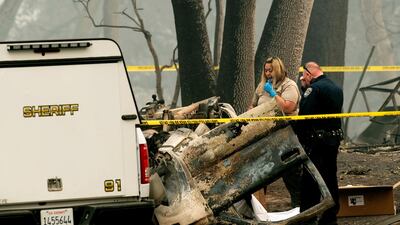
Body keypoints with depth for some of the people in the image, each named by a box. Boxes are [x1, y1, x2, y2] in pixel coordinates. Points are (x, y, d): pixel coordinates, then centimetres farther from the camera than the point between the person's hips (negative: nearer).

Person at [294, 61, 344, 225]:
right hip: (334, 138, 8)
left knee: (310, 181, -4)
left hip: (316, 140, -8)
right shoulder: (336, 89, 14)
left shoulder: (313, 89, -13)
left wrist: (298, 137, -9)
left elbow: (304, 116, -20)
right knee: (330, 179, 13)